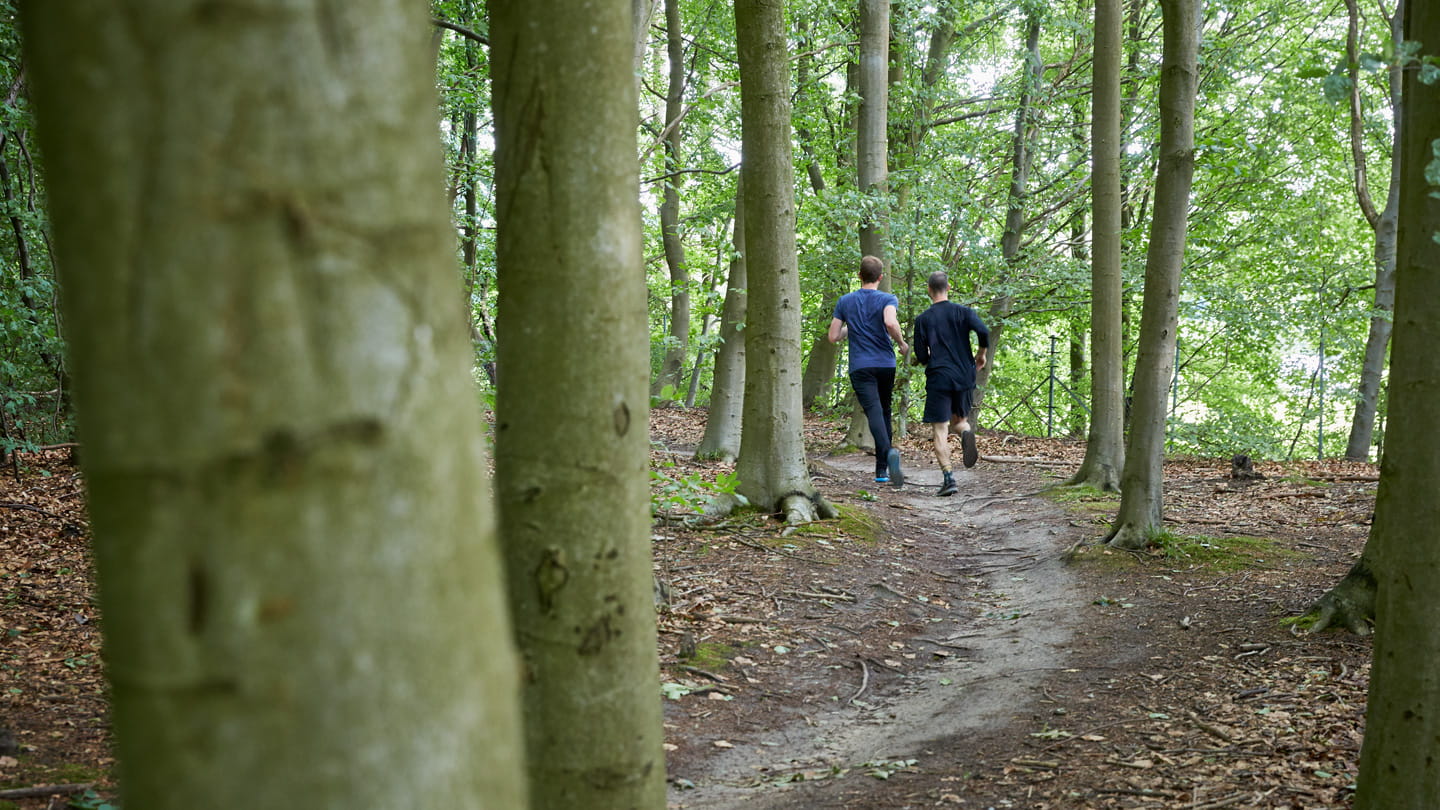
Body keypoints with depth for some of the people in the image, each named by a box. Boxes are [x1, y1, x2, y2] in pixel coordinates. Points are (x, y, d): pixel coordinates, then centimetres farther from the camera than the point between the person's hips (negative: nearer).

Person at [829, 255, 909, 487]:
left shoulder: (845, 301, 7)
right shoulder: (887, 299, 0)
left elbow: (833, 337, 8)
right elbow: (891, 322, -22)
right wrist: (902, 344, -5)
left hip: (860, 367, -1)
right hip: (886, 365, 1)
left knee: (874, 412, -14)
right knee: (884, 412, 14)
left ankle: (889, 451, -42)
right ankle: (881, 470, 16)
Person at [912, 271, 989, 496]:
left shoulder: (923, 319, 1)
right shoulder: (963, 312, 3)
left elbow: (921, 357, -1)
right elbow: (983, 332, -13)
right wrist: (981, 355, 5)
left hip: (938, 378, -2)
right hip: (964, 376, 2)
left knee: (940, 430, -1)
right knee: (958, 419, 22)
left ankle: (948, 478, -14)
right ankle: (966, 431, -15)